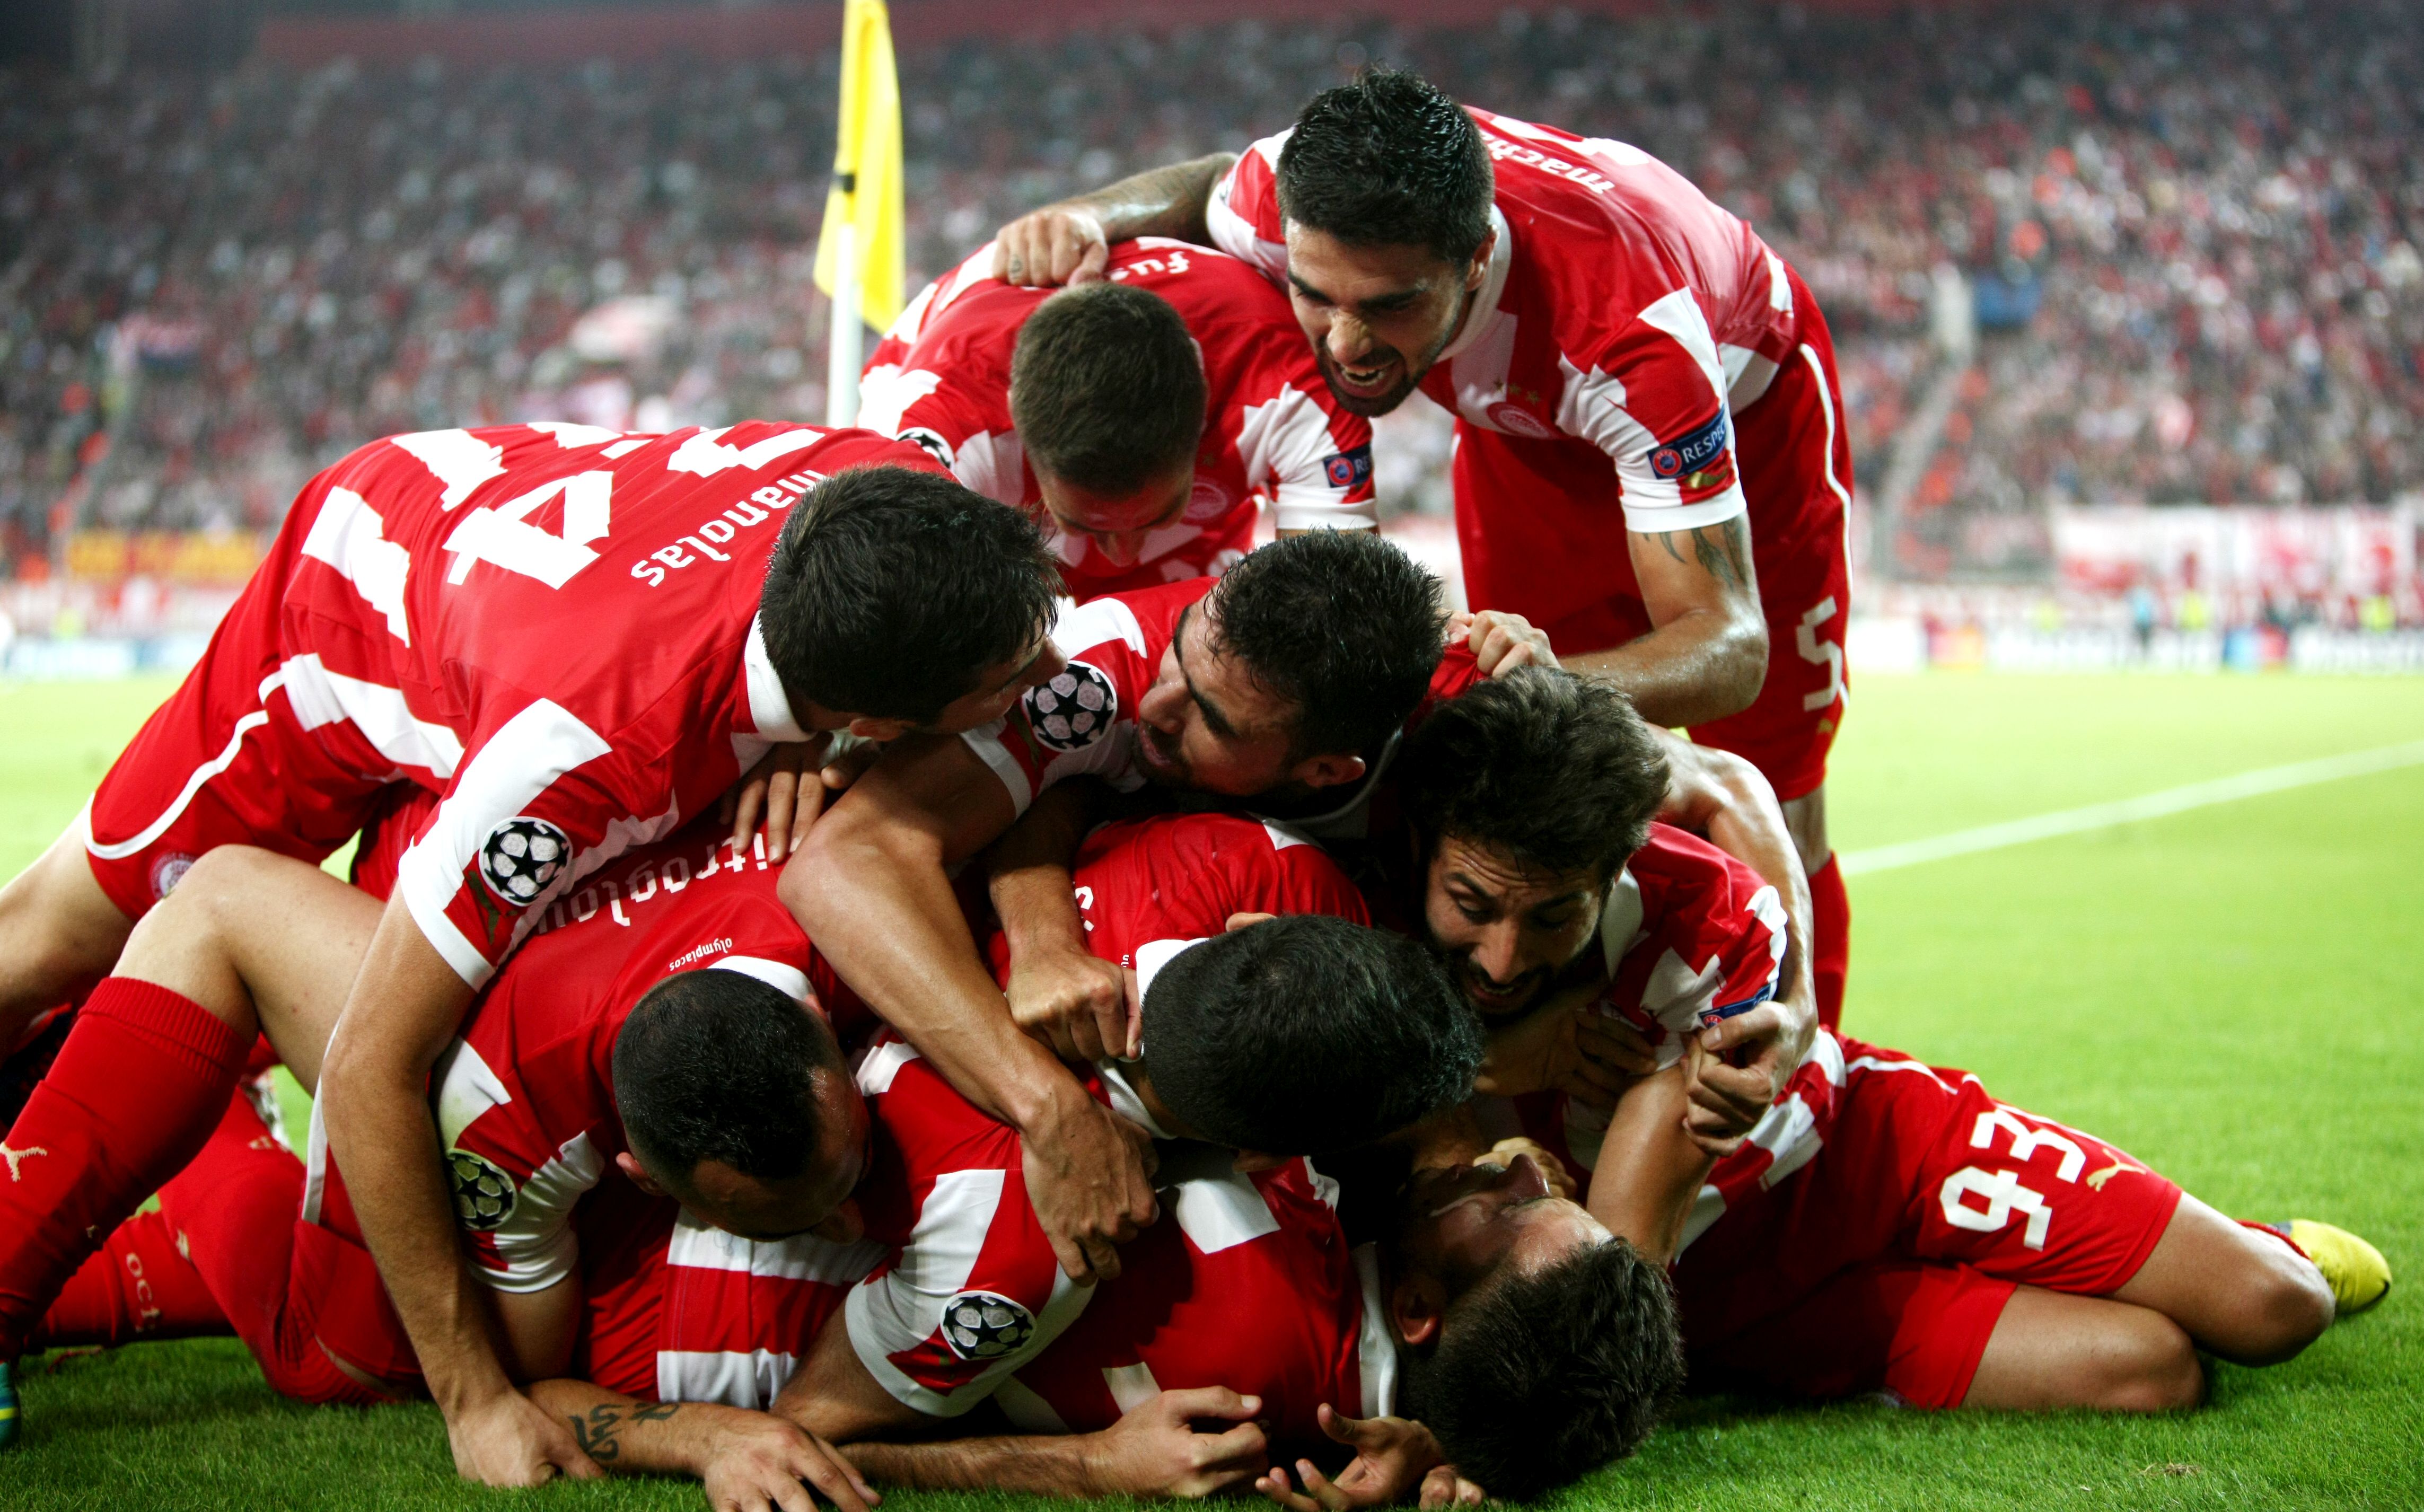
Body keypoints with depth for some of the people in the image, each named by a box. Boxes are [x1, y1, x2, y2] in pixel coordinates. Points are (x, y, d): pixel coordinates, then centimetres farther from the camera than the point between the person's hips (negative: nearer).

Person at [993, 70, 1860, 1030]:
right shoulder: (1304, 203, -35)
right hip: (1529, 420, 4)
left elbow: (1729, 643, -46)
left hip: (1743, 403, -4)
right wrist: (1088, 220, -29)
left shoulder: (1634, 327, -47)